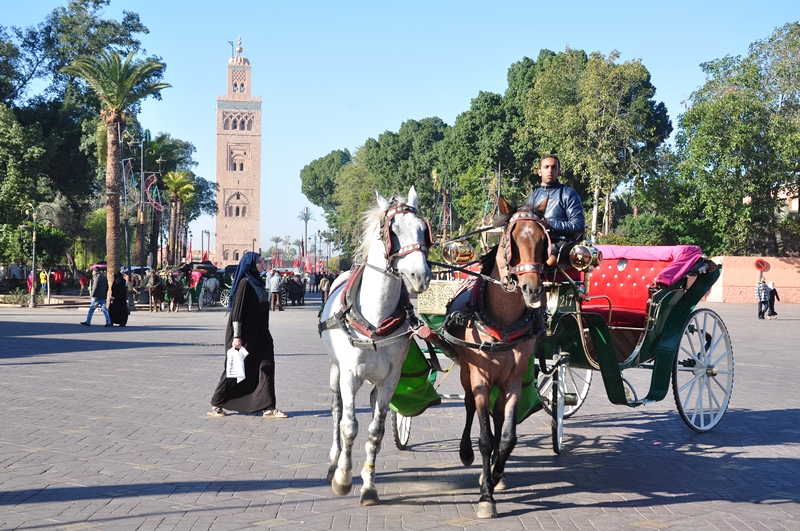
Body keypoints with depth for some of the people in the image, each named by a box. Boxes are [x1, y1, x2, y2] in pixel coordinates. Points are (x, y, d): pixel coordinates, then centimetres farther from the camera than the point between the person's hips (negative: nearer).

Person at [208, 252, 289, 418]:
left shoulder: (257, 282, 12)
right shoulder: (245, 283, -14)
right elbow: (237, 310, -18)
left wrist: (265, 333, 22)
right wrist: (236, 336, -22)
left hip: (259, 334, 8)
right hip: (245, 334, -8)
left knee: (266, 367, 0)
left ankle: (268, 407, 1)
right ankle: (216, 404, 15)